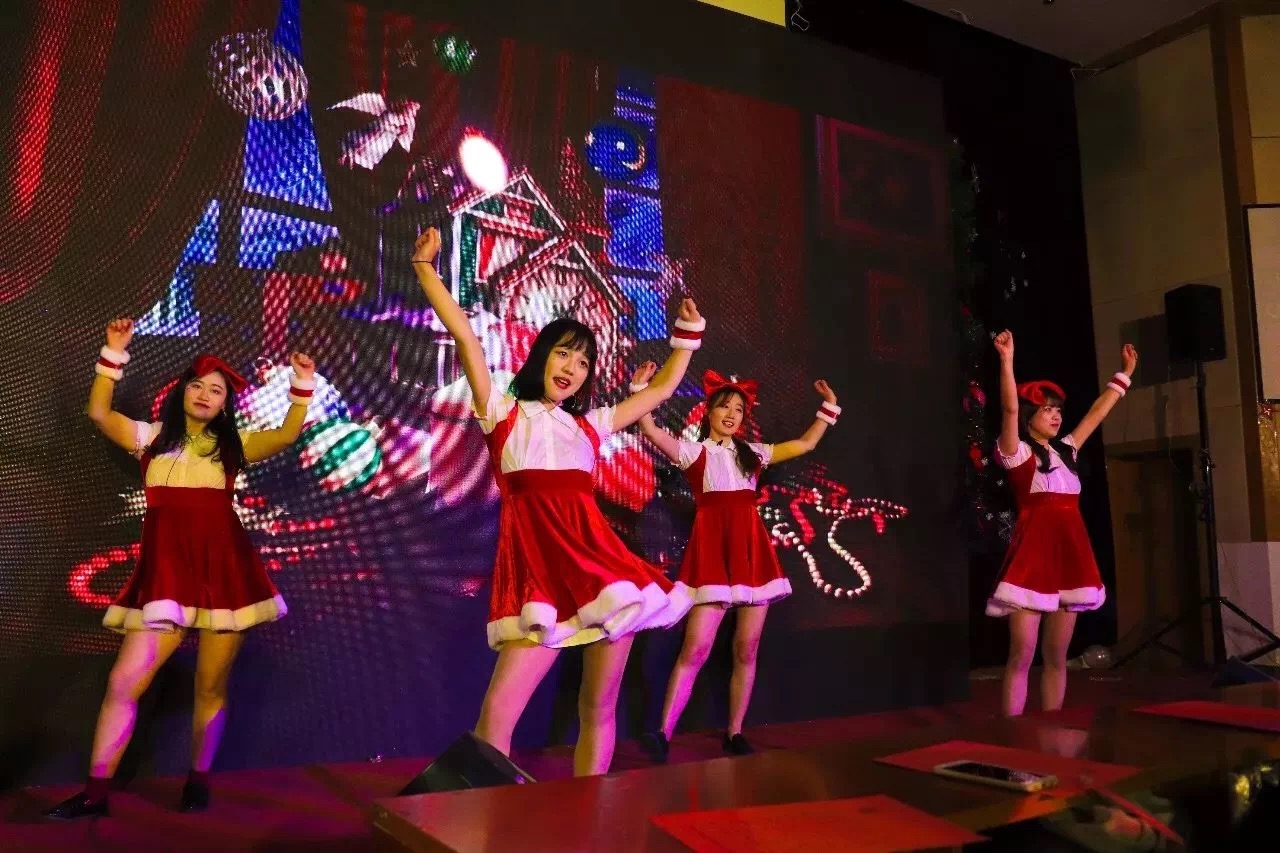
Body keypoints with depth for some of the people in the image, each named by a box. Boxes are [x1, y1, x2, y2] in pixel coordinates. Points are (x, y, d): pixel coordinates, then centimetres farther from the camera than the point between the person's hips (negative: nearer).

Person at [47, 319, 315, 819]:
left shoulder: (233, 444, 12)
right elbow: (99, 412, 8)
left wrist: (302, 387, -11)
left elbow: (287, 436, -1)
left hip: (223, 568, 0)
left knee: (212, 685, 4)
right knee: (124, 682, -4)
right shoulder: (153, 437, 17)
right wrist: (114, 354, 2)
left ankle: (198, 782, 18)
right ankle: (95, 792, 7)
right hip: (165, 572, 1)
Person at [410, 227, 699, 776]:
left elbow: (661, 389, 31)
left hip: (595, 558, 3)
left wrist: (687, 334, 30)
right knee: (495, 716, -12)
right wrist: (424, 266, 2)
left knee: (599, 708, 5)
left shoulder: (590, 425, 20)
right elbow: (463, 335, 5)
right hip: (535, 567, -3)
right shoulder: (503, 413, 12)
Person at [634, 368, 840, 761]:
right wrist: (640, 390, -19)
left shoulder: (753, 453, 17)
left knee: (746, 650, 5)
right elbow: (652, 432, -11)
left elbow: (806, 444, 23)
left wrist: (829, 408, 19)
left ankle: (734, 733, 15)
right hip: (712, 549, -4)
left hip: (752, 549, 4)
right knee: (696, 649, -11)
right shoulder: (693, 451, 5)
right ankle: (664, 734, -7)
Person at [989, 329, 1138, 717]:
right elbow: (1010, 409, -17)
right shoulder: (1017, 453, -2)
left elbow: (1098, 412, 25)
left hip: (1070, 556, 7)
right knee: (1022, 655, -9)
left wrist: (1126, 372, 29)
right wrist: (1006, 360, -27)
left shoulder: (1065, 450, 18)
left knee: (1056, 657, 8)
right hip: (1033, 554, -7)